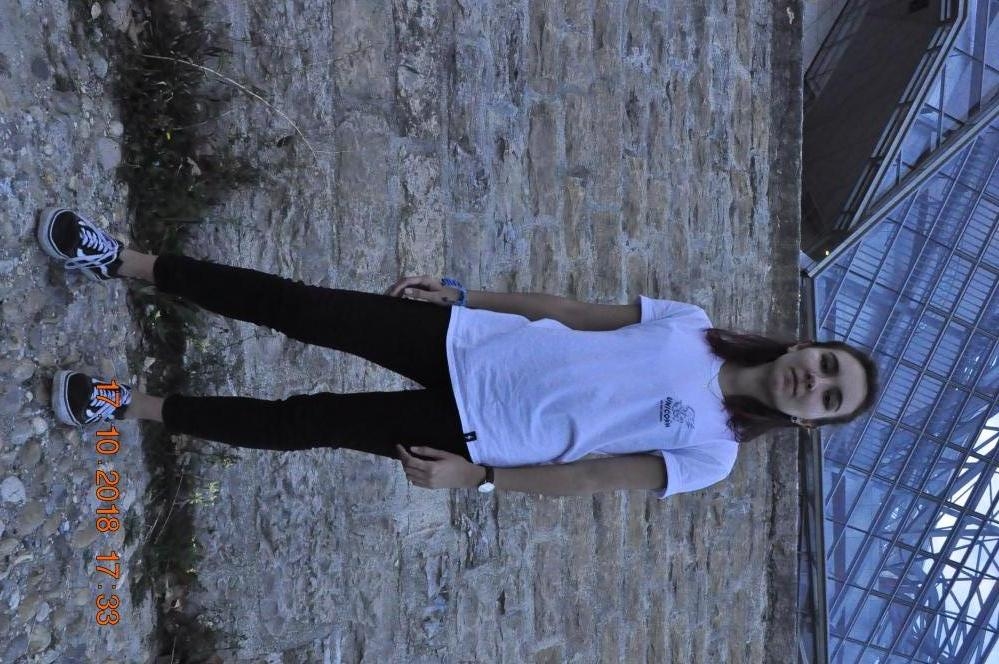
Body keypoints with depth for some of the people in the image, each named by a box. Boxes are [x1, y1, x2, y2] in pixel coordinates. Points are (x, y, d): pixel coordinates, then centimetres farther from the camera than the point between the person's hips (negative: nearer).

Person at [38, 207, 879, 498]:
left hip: (474, 431, -2)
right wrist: (463, 293, 4)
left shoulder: (709, 455, -5)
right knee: (299, 308, -6)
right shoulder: (689, 324, 4)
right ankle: (126, 261, 3)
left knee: (305, 422, -8)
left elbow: (590, 477, -10)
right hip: (467, 345, 3)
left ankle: (131, 404, 5)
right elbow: (575, 310, 7)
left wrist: (476, 477, -16)